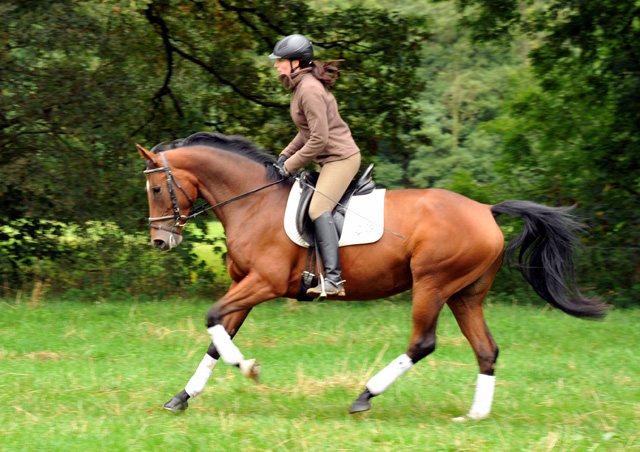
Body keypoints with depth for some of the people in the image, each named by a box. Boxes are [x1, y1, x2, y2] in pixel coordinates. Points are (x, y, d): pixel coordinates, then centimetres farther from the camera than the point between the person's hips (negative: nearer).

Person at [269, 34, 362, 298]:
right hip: (330, 160, 11)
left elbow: (319, 139, -23)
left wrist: (290, 166, -15)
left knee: (317, 209, -24)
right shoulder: (301, 86, 12)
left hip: (341, 158, -11)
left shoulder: (309, 90, -19)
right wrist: (286, 155, 11)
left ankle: (333, 280, -34)